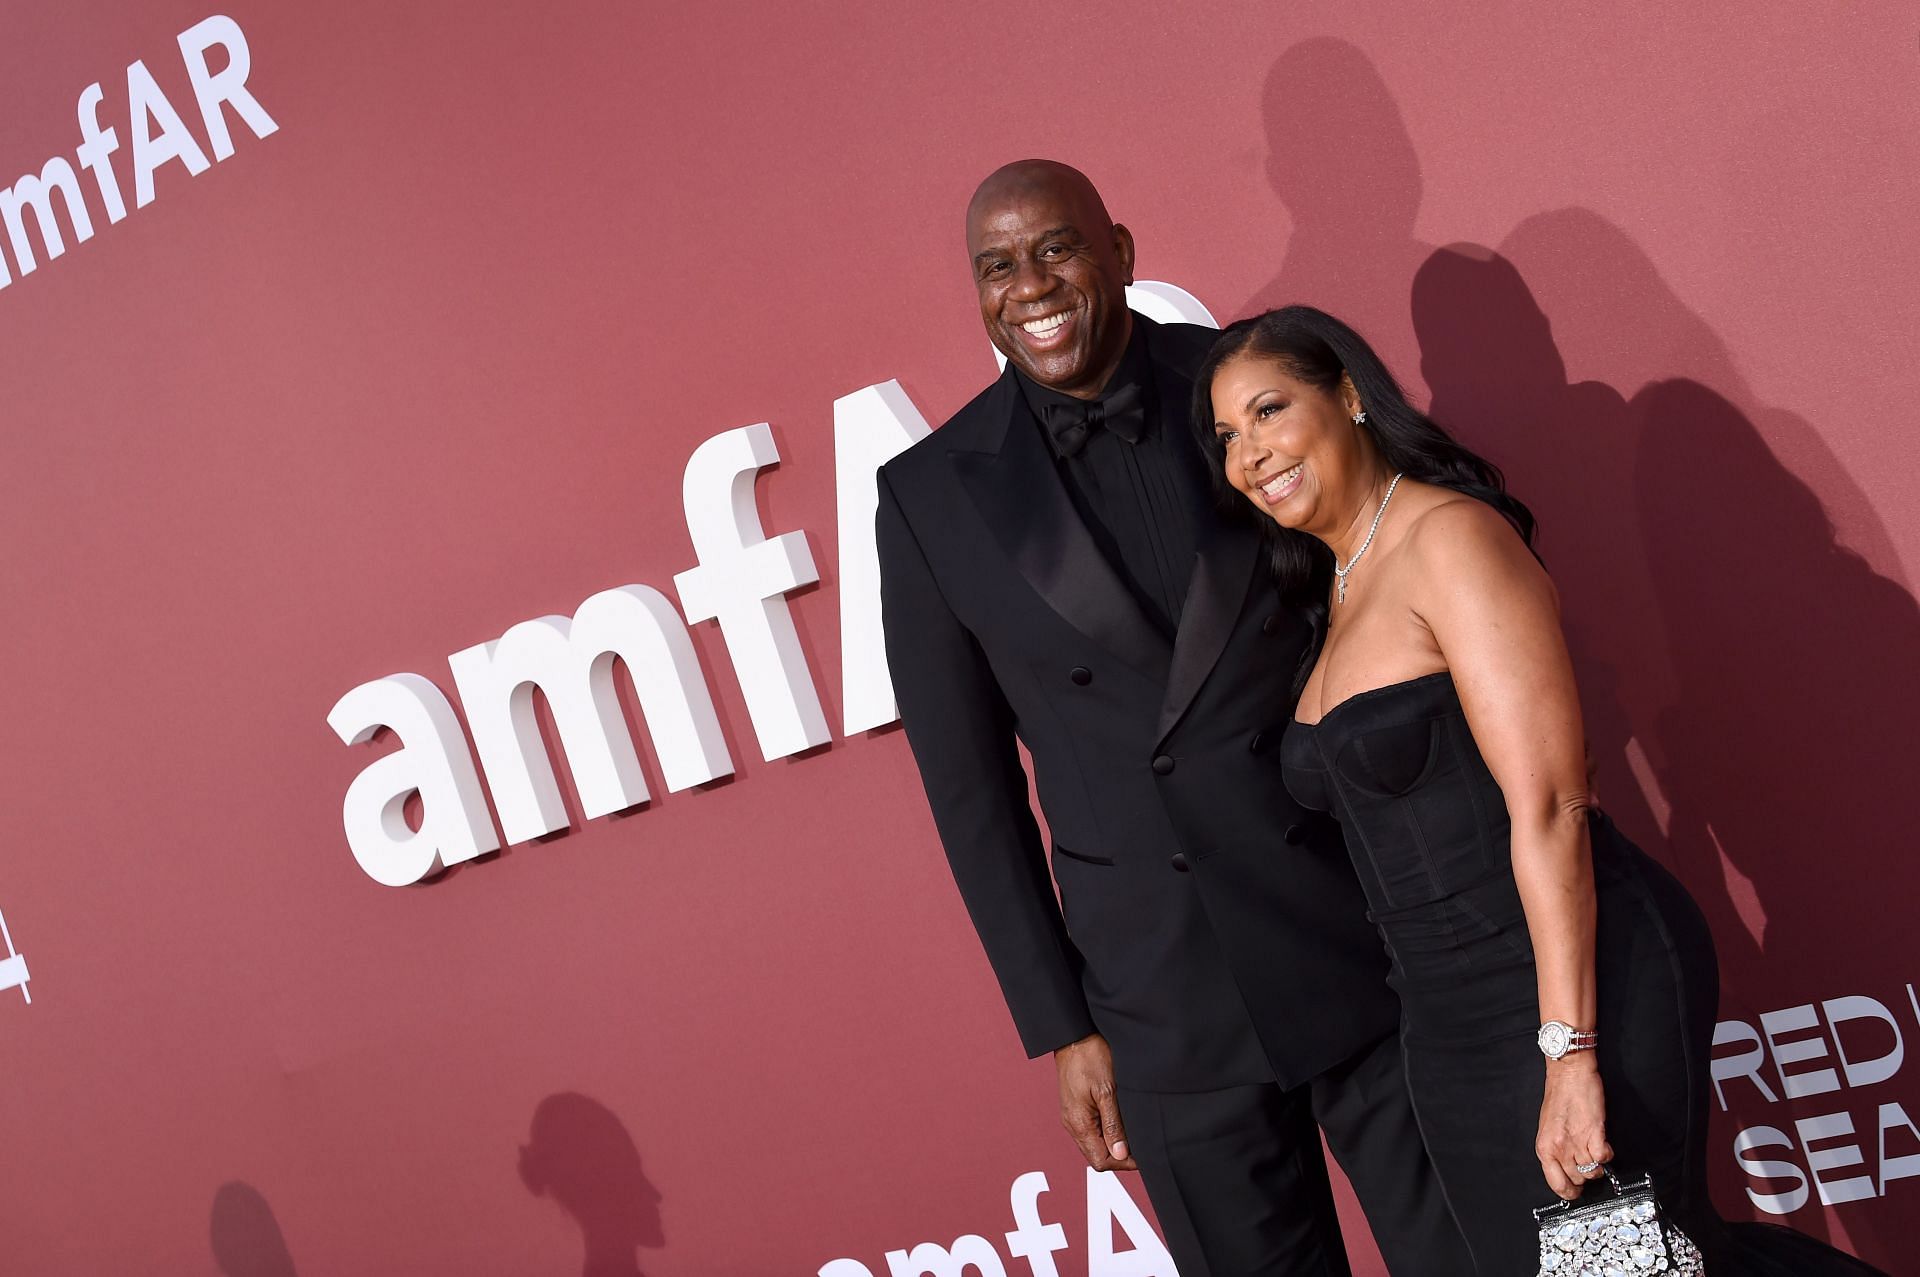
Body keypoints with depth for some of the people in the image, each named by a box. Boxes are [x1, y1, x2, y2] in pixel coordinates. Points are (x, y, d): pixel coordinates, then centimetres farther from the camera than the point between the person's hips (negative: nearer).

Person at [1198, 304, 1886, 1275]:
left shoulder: (1450, 538, -14)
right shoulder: (1331, 592, 12)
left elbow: (1549, 807, -20)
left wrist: (1571, 1052, -24)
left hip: (1580, 988, -9)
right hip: (1449, 1021, 9)